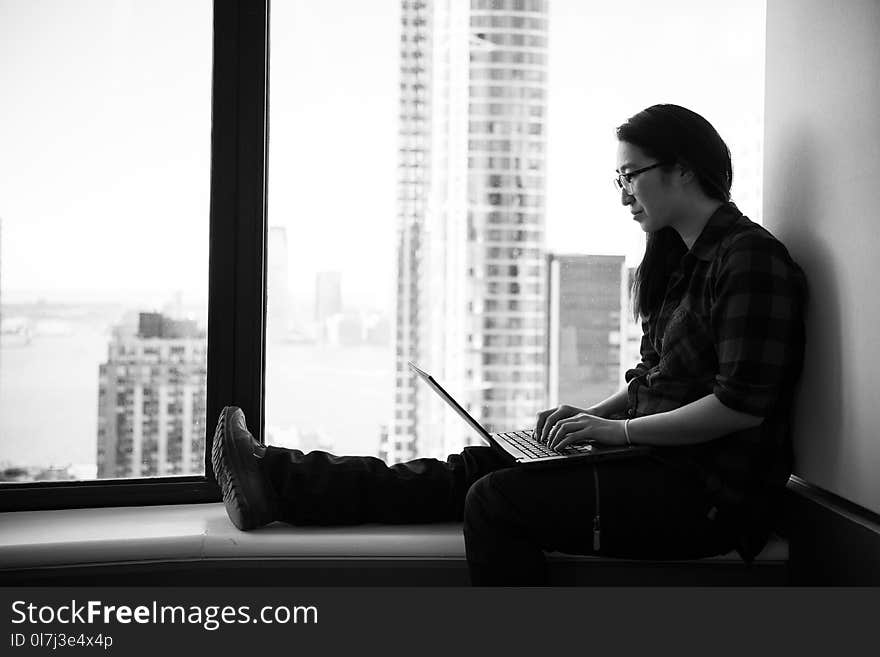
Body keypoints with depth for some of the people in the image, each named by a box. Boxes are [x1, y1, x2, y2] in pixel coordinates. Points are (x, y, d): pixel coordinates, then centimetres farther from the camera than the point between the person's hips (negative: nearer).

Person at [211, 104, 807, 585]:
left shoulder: (750, 258, -12)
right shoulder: (680, 259, 19)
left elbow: (743, 404, -20)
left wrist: (619, 429, -16)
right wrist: (592, 416, 6)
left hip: (712, 493, -8)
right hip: (664, 464, 8)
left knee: (496, 500, -20)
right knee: (474, 469, -1)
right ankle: (280, 483, -2)